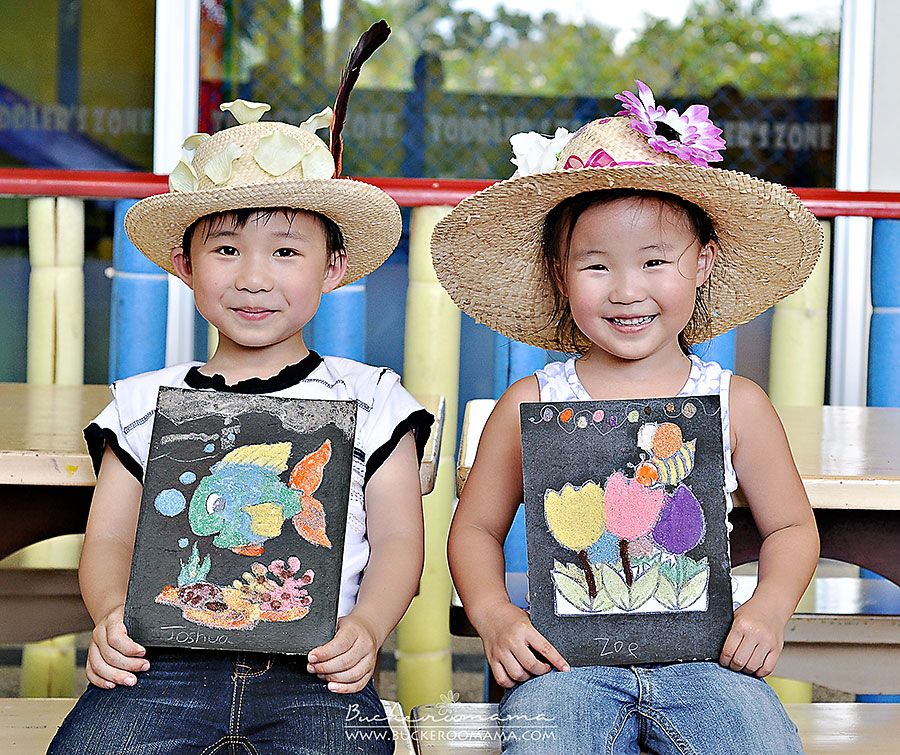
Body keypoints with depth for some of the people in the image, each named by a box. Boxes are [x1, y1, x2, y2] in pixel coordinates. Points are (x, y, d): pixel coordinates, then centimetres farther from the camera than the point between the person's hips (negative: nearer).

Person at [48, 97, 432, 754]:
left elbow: (398, 538, 6)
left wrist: (366, 626, -14)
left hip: (314, 669, -1)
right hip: (165, 660, 2)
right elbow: (109, 539, 13)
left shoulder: (368, 399, 13)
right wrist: (112, 614, -10)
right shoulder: (145, 405, 18)